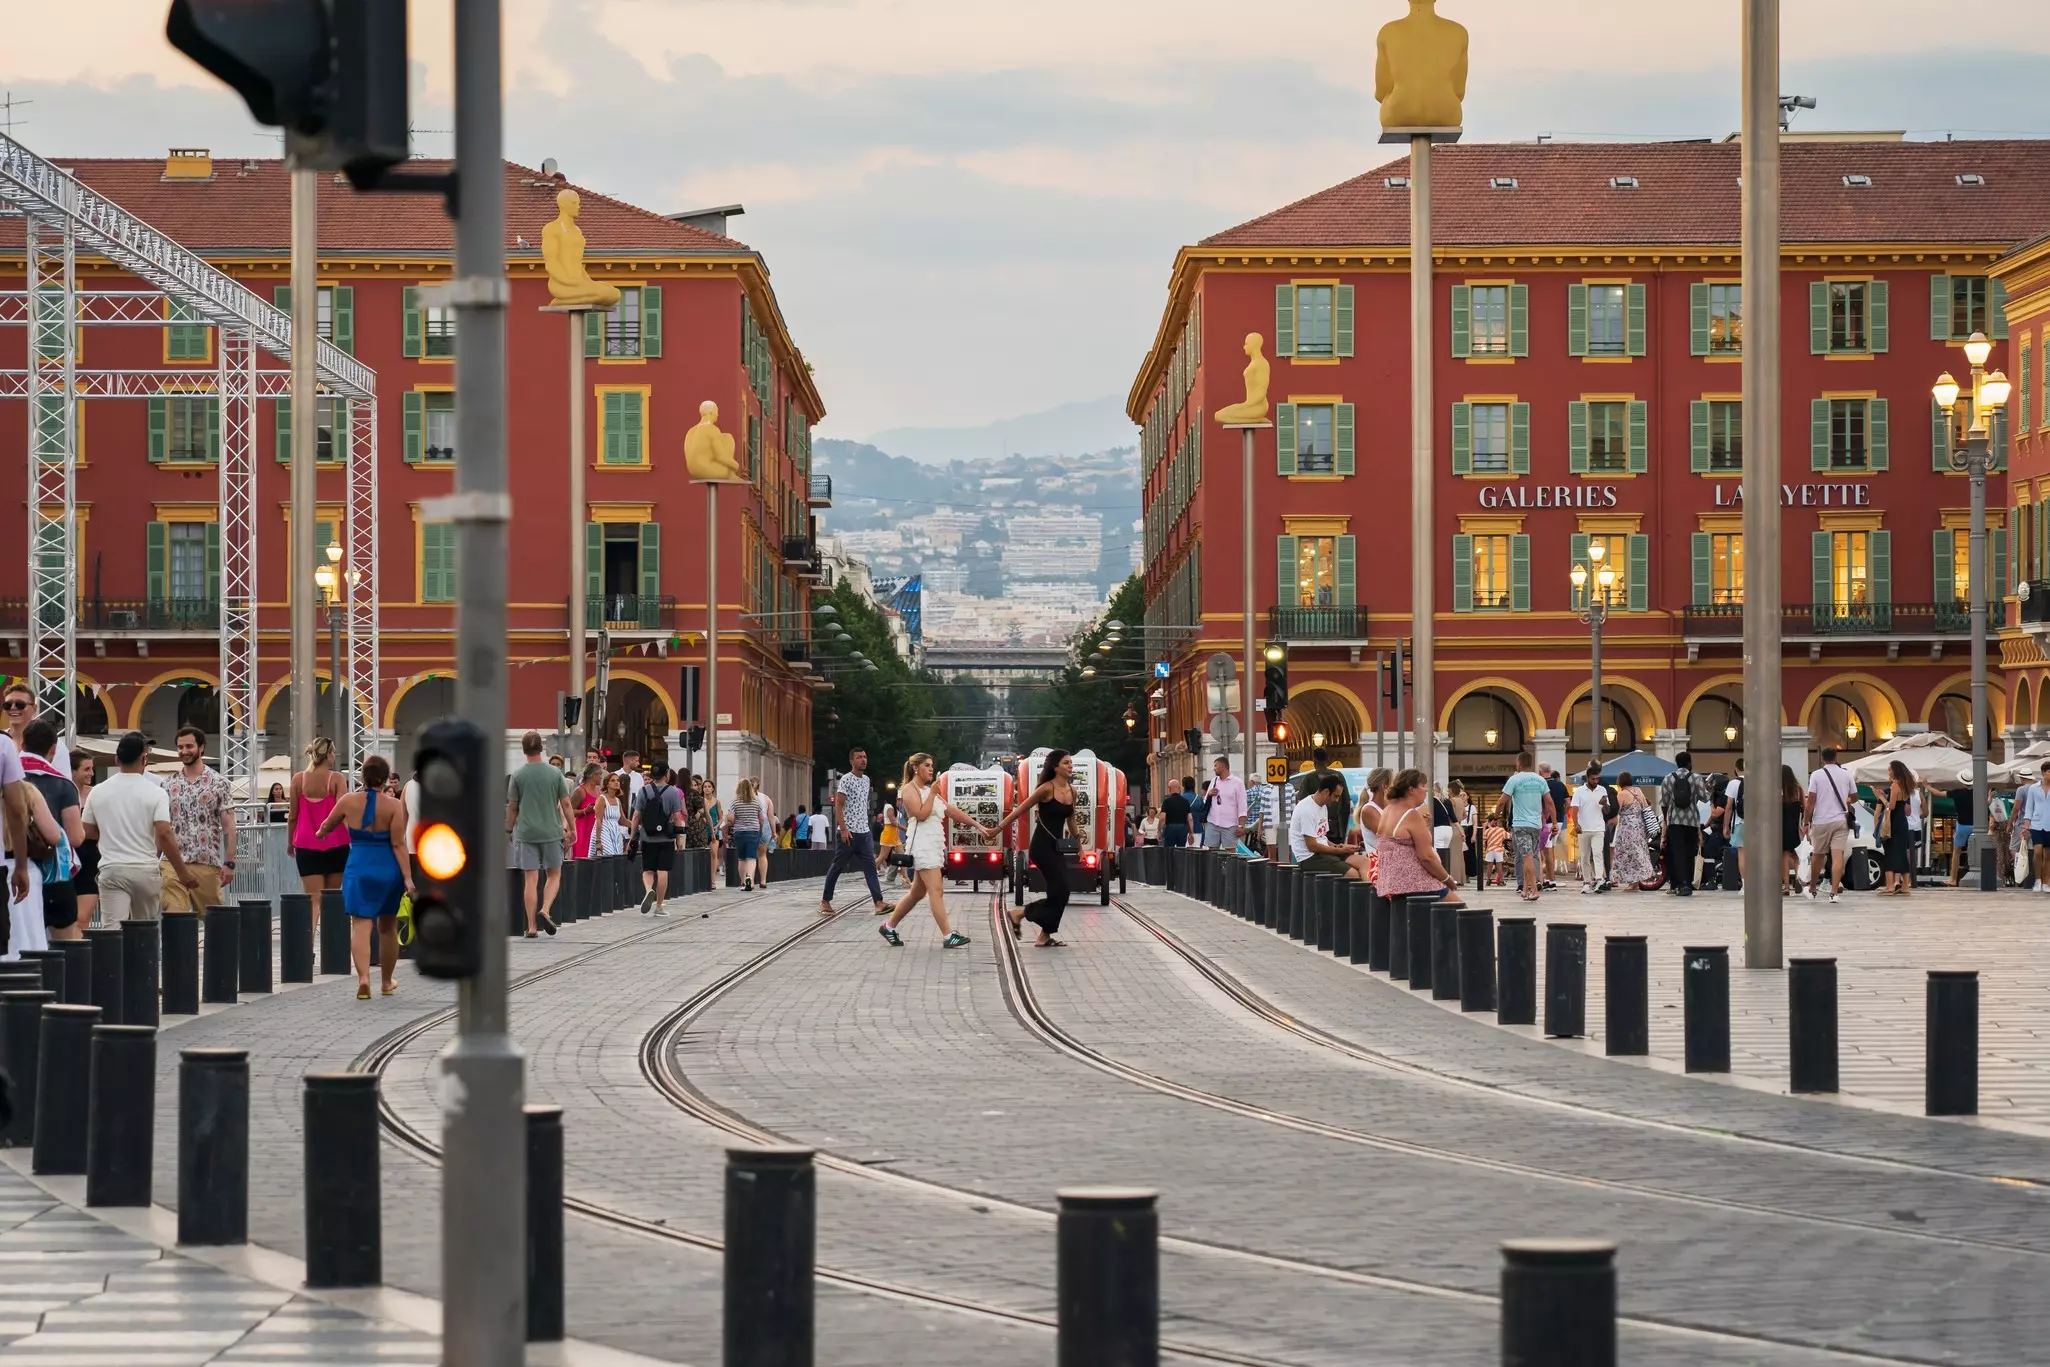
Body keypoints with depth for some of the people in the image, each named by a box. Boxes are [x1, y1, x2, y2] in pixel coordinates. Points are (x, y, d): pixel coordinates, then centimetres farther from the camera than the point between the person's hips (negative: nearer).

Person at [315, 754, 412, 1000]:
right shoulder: (394, 805, -7)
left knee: (360, 925, -5)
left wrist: (319, 834, 37)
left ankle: (363, 978, -25)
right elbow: (398, 844, -12)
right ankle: (387, 982, 30)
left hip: (359, 868, 0)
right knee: (387, 928, 16)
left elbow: (325, 827, 14)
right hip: (388, 869, 0)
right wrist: (408, 878, -11)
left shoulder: (348, 801, -2)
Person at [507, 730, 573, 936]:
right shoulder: (554, 773, -1)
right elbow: (565, 804, 2)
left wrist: (509, 830, 16)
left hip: (525, 833, 0)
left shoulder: (517, 775, -2)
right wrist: (571, 828, 12)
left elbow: (512, 807, 2)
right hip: (551, 832, 0)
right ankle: (545, 910, -9)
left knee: (531, 879, 1)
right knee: (554, 875, 14)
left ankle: (531, 926, 0)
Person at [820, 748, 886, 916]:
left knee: (870, 867, -3)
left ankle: (878, 902, -10)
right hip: (848, 832, -7)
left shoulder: (866, 780, 14)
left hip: (863, 832, 7)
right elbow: (838, 805, -13)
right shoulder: (846, 780, -9)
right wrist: (843, 829, -20)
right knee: (838, 867, 2)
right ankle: (825, 901, 13)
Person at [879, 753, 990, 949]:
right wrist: (932, 793, -13)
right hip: (922, 845, -9)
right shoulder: (910, 789, -5)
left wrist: (978, 826, 14)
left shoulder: (929, 790, 20)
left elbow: (952, 811, 19)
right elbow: (921, 814, -18)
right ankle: (948, 936, -19)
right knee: (936, 890, -14)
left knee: (917, 892, 12)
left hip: (934, 845, 9)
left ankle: (889, 927, 22)